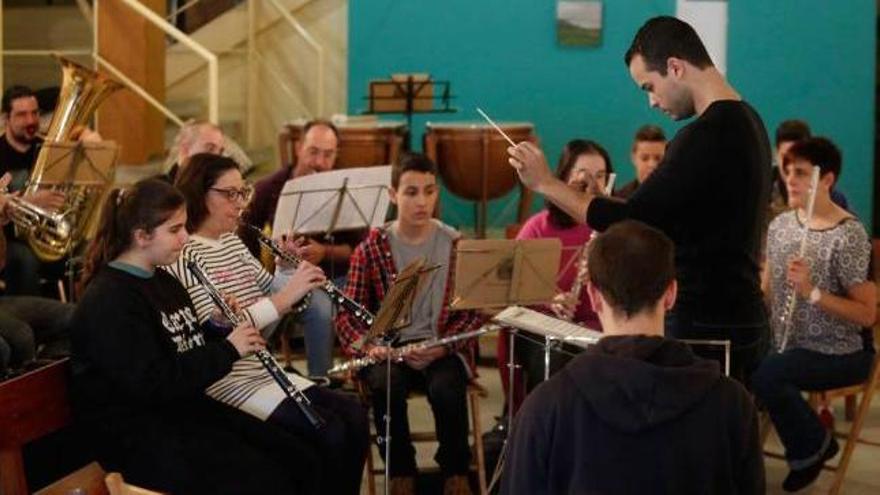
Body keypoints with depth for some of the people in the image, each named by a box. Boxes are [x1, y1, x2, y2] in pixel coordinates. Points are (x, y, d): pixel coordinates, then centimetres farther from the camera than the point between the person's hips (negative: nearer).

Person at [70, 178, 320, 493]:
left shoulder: (163, 281, 13)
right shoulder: (108, 301, -16)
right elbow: (153, 384, -24)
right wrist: (229, 350, -20)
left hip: (187, 408, 9)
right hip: (137, 434, -9)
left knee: (301, 462, -3)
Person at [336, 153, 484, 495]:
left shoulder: (455, 245, 2)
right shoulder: (371, 248, 0)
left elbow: (473, 311, 1)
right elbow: (347, 314, 0)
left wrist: (442, 347, -16)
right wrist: (369, 346, -20)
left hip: (442, 348, 0)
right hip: (387, 350, 0)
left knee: (446, 389, -32)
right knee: (387, 387, -33)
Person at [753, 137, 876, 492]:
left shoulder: (849, 236, -14)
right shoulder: (780, 225, 7)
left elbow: (868, 314, -16)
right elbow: (765, 290, 12)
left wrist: (811, 291, -26)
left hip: (836, 353, -6)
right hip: (786, 343, 6)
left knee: (765, 376, -29)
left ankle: (812, 446, -1)